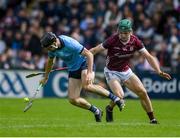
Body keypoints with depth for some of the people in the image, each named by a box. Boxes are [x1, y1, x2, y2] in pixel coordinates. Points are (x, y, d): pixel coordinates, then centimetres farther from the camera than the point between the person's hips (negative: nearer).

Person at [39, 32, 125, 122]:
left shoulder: (69, 44, -30)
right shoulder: (52, 48, -7)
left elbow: (89, 54, -28)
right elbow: (50, 61, 16)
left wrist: (89, 73, -37)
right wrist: (46, 77, 27)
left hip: (84, 63, -7)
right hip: (73, 70, 7)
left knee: (86, 85, -37)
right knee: (73, 100, -5)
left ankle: (114, 98, -23)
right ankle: (96, 111, 16)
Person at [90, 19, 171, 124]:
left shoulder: (135, 41, -12)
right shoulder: (113, 40, -22)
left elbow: (148, 56, -8)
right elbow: (94, 50, -16)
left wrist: (159, 71, -17)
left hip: (126, 71, 4)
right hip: (112, 72, -4)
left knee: (143, 92, -7)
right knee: (119, 95, -24)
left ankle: (153, 119, 6)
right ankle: (109, 109, 10)